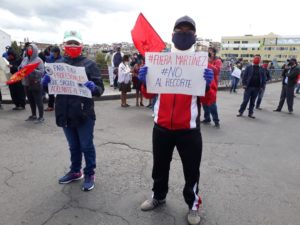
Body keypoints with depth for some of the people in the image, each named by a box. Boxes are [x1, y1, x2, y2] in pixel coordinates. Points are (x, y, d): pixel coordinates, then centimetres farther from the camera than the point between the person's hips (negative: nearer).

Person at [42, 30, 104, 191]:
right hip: (65, 114, 5)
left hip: (84, 114, -5)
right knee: (73, 146, 20)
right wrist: (46, 82, -8)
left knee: (86, 146, 8)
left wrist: (93, 87, -31)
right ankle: (75, 171, 38)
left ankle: (90, 174, 25)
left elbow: (100, 89, -9)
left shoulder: (89, 64, -4)